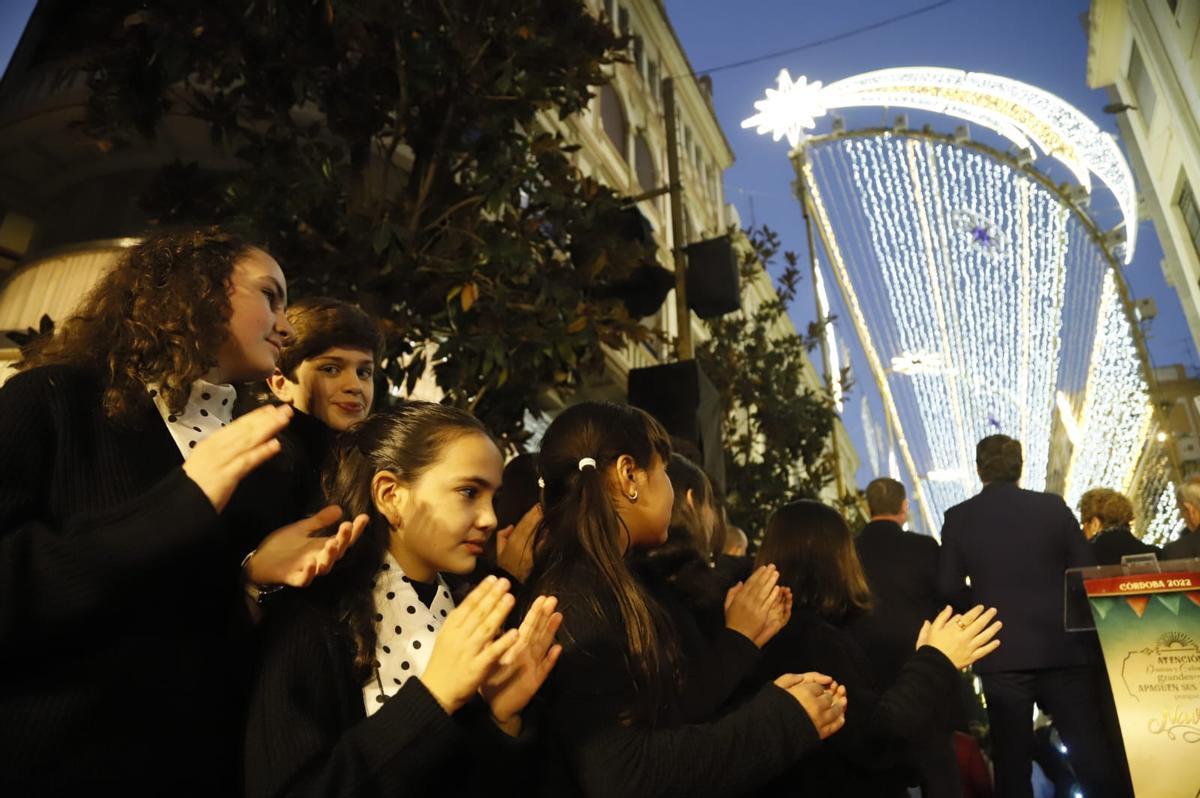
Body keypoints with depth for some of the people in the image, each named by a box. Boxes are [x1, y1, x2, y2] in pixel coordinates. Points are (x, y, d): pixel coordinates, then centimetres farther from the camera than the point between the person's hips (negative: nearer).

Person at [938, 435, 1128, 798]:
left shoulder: (958, 517, -4)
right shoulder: (1053, 506, -3)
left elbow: (948, 587, -4)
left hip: (1002, 655, -1)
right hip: (1061, 648, 1)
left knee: (1012, 758, 9)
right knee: (1092, 752, 12)